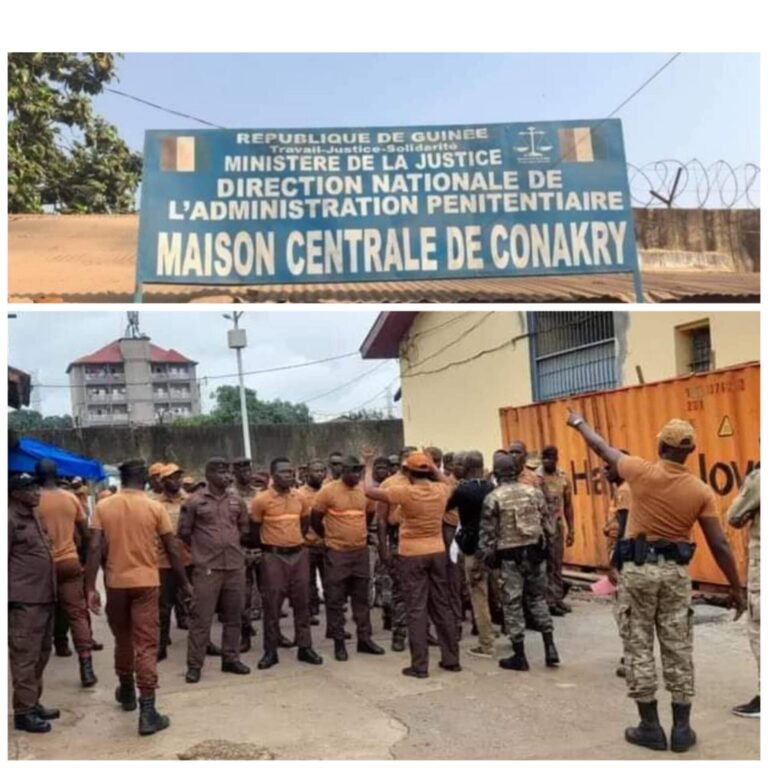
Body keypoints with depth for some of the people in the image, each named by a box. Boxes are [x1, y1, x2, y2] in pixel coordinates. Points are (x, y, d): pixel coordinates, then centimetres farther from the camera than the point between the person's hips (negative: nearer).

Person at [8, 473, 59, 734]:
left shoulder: (33, 517, 16)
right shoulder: (11, 518, -12)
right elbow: (6, 561, -15)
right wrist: (13, 595, -17)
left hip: (44, 597, 9)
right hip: (24, 601, -9)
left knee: (41, 654, 16)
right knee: (25, 656, -3)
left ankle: (33, 703, 27)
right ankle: (23, 711, 5)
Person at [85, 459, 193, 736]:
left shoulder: (103, 507, 0)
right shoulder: (155, 507, -4)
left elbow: (94, 549, -8)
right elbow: (172, 550, -1)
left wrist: (90, 588, -5)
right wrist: (184, 583, 10)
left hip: (116, 583, 2)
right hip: (146, 583, -2)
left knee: (123, 640, 22)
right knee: (146, 646, -2)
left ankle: (127, 692, 39)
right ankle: (147, 712, -7)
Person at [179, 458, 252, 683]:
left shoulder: (237, 500, 7)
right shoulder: (195, 501, -6)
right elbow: (184, 532, 2)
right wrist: (201, 548, 10)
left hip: (235, 566, 4)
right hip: (206, 567, -4)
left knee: (233, 615, 11)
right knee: (201, 617, -1)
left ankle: (231, 658, 22)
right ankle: (194, 664, 7)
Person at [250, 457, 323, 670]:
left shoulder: (301, 498, 4)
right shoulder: (261, 500, -10)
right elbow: (254, 530, 0)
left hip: (299, 554, 4)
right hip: (273, 557, -4)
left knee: (301, 602, 8)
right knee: (272, 604, 2)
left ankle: (305, 648, 17)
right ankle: (270, 651, 11)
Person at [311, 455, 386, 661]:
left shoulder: (365, 491, 3)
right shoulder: (328, 491, -11)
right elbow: (315, 520, -3)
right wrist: (331, 537, 7)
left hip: (361, 551, 5)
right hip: (337, 553, -4)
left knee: (361, 597, 11)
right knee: (335, 600, 3)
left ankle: (364, 638, 20)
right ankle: (338, 642, 11)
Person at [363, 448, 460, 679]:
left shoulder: (406, 492, -16)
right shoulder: (441, 490, -2)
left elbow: (370, 491, -10)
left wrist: (369, 465, 1)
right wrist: (433, 466, 27)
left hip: (412, 555, -4)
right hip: (437, 553, 5)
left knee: (417, 609, 0)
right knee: (442, 606, 12)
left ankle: (419, 665, 1)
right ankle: (451, 659, 18)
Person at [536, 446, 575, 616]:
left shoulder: (563, 477, 4)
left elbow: (568, 505, 10)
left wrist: (570, 529, 9)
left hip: (558, 526, 5)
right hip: (542, 527, -5)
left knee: (557, 564, 13)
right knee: (546, 565, 1)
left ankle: (558, 598, 22)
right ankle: (549, 602, 8)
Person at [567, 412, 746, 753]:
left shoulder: (642, 471, -9)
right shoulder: (701, 491, -4)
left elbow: (603, 448, 8)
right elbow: (719, 545, -4)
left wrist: (579, 423, 26)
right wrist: (736, 589, 6)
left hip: (639, 568, -2)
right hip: (676, 572, 2)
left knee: (639, 647, 6)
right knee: (678, 649, 10)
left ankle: (650, 727, 10)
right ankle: (682, 729, 15)